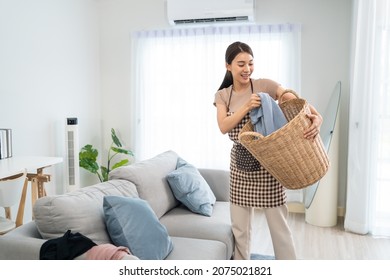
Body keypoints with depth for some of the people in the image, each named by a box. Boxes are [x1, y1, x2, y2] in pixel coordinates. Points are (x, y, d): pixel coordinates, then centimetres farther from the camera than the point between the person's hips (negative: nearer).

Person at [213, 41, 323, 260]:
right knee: (240, 227, 13)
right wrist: (247, 106, -24)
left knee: (279, 225, 4)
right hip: (240, 165, 3)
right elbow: (224, 127, -12)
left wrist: (317, 118, -36)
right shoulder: (222, 95, 3)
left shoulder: (265, 85, -6)